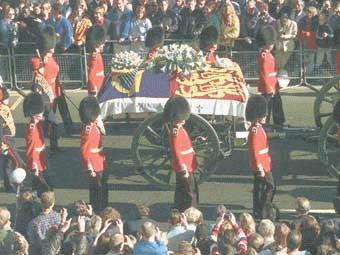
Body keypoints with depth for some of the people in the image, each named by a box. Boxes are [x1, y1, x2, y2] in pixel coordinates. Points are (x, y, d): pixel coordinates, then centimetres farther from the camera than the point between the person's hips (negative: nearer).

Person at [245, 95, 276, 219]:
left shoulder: (258, 127, 10)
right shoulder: (255, 130, -22)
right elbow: (255, 151, -24)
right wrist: (260, 168, -24)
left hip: (263, 164, 10)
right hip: (261, 165, -10)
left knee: (259, 187, 15)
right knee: (270, 186, -3)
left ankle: (258, 211, 23)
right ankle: (262, 210, 2)